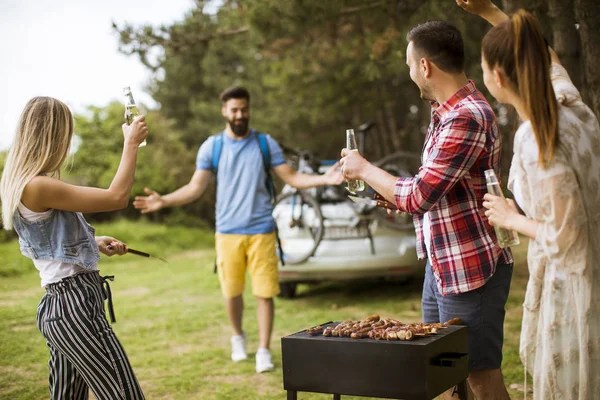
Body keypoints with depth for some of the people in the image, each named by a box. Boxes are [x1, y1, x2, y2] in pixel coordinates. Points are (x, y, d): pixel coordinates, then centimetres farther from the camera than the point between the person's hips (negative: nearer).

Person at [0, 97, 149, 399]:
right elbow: (117, 197, -18)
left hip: (62, 303, 10)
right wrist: (131, 143, -8)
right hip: (74, 306, -10)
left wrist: (94, 243, 15)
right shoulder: (37, 186, -19)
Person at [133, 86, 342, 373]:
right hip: (228, 232, 0)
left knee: (265, 293, -2)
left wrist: (324, 179, -12)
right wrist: (164, 201, -12)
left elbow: (291, 178, 4)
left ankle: (264, 351, 10)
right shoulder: (211, 146, 5)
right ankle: (238, 337, 34)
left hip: (261, 231, 0)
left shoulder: (265, 143, 6)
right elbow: (195, 188, 2)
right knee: (231, 292, 7)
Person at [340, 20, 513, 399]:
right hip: (441, 264, 10)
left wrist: (364, 169, -10)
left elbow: (419, 196, -23)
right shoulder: (447, 111, 11)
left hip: (470, 269, -10)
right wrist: (402, 196, 7)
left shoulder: (467, 118, -22)